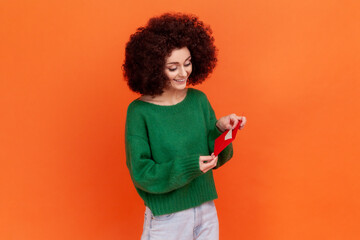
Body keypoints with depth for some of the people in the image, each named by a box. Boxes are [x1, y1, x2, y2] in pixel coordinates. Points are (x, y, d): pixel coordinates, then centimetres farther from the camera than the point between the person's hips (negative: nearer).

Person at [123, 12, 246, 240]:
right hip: (166, 218, -4)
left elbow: (216, 158, 3)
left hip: (207, 212, 4)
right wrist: (188, 166, -25)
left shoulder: (199, 100, -2)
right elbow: (141, 173, -15)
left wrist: (221, 128, -15)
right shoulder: (139, 111, -14)